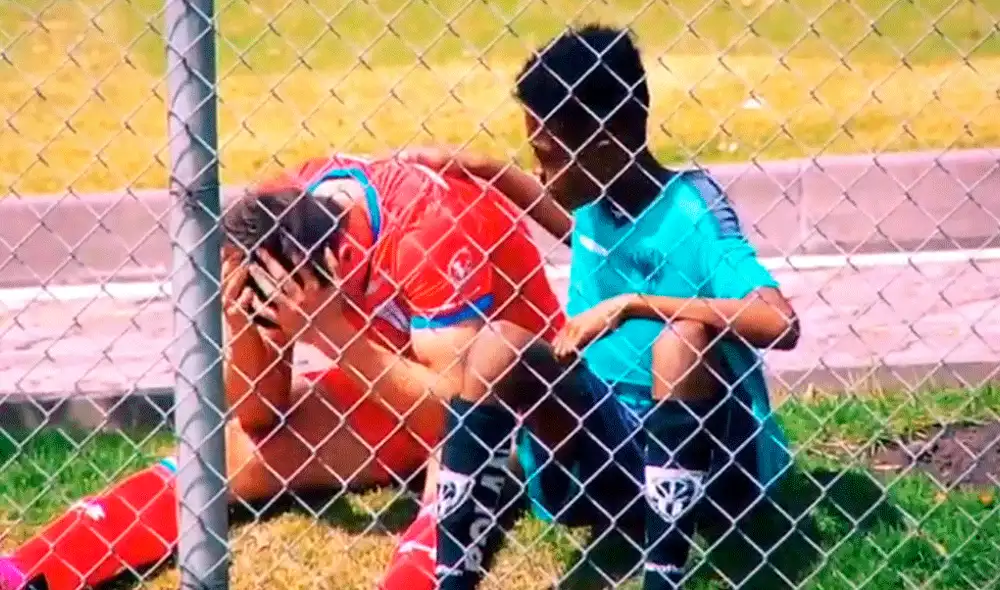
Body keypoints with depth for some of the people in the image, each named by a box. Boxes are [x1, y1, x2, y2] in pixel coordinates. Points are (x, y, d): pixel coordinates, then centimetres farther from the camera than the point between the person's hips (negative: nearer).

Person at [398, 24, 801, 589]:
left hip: (708, 451, -7)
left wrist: (632, 304, -33)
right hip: (615, 434, 7)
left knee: (681, 339, -34)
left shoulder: (692, 210, -19)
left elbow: (780, 323, -35)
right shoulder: (598, 198, 3)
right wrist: (482, 170, 18)